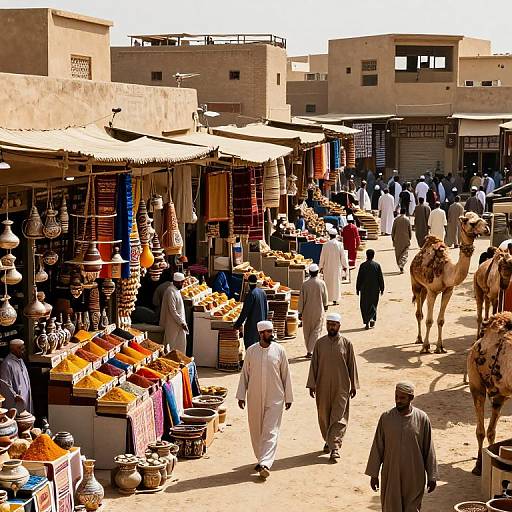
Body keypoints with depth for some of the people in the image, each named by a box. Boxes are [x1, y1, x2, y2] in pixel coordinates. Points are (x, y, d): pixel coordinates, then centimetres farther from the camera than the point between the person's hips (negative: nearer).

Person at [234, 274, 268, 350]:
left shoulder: (251, 294, -18)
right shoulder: (263, 293, 5)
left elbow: (245, 311, -18)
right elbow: (266, 309, 13)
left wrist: (238, 324, -13)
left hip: (252, 323, -8)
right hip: (261, 322, 8)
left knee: (249, 345, -2)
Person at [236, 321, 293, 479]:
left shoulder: (279, 350, -2)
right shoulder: (251, 351, 0)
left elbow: (285, 375, 3)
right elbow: (245, 374, 7)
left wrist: (288, 397, 4)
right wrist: (241, 395, 4)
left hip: (274, 398, -2)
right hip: (254, 398, 2)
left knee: (270, 432, -9)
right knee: (256, 431, 11)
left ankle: (265, 464, -13)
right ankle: (261, 459, 28)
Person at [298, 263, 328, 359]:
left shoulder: (305, 284, -10)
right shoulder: (322, 283, -8)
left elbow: (301, 299, -6)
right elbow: (325, 297, 5)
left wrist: (300, 312, 2)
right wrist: (325, 305, 26)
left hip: (307, 311, 1)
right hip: (319, 311, 0)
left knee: (307, 331, 14)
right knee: (316, 331, 3)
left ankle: (309, 350, 22)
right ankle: (310, 351, -8)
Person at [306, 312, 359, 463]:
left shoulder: (346, 344, -2)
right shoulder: (320, 343, 2)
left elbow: (352, 365, 3)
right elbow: (314, 364, 4)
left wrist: (354, 385, 3)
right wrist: (311, 385, 1)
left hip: (341, 387, -2)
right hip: (323, 387, 2)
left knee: (339, 418, -7)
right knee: (324, 416, 11)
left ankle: (335, 447, -9)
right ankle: (328, 441, 30)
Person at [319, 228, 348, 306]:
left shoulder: (326, 245, -8)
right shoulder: (340, 244, -10)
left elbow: (322, 256, -1)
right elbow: (343, 256, -5)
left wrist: (321, 267, 9)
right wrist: (345, 266, 5)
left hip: (327, 267, 1)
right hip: (337, 267, -1)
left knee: (327, 282, 12)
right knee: (336, 282, 8)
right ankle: (335, 299, 9)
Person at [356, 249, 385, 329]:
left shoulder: (362, 265, -6)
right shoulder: (377, 265, -4)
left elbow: (359, 278, -3)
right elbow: (381, 278, 0)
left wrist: (357, 289, 6)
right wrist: (381, 288, 9)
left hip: (365, 289, -1)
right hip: (375, 289, 1)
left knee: (365, 305, 7)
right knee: (373, 305, 12)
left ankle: (367, 322, 0)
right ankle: (372, 319, -7)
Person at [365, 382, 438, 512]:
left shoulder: (422, 419, -6)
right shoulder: (386, 418, -4)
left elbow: (429, 449, 0)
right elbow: (377, 448, 3)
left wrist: (432, 477, 1)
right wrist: (374, 474, 4)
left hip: (414, 477, -1)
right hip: (391, 475, 1)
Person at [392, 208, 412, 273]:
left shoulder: (396, 219, -4)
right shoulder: (407, 220, -7)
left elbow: (393, 229, 1)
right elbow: (410, 230, -1)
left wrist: (392, 237, 10)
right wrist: (410, 237, 13)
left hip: (397, 239, 1)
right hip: (405, 239, -1)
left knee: (398, 253, 13)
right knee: (405, 253, 2)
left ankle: (400, 267, 17)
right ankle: (401, 265, -18)